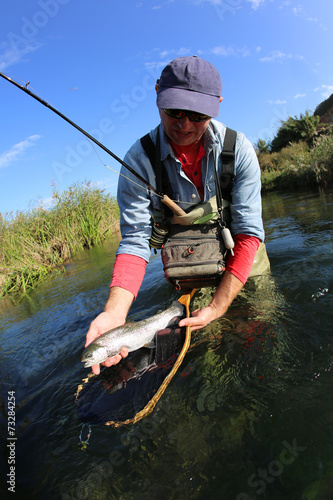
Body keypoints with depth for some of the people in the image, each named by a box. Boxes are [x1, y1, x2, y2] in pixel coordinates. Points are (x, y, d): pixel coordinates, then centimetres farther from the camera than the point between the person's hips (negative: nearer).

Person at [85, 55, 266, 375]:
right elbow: (135, 239, -22)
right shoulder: (139, 159, -19)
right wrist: (115, 311, -38)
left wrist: (217, 308, -28)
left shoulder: (238, 149, -18)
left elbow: (248, 231, -20)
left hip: (240, 264, 1)